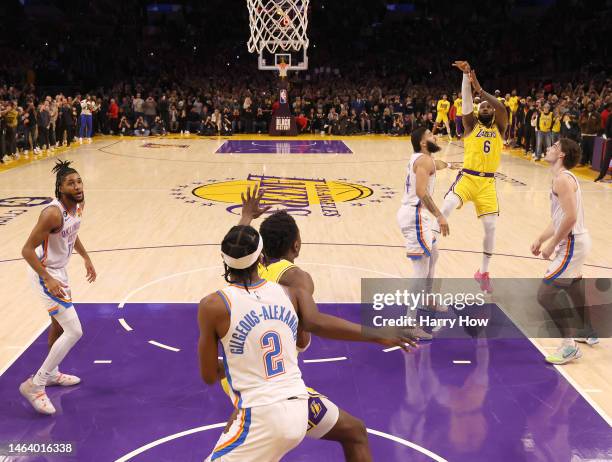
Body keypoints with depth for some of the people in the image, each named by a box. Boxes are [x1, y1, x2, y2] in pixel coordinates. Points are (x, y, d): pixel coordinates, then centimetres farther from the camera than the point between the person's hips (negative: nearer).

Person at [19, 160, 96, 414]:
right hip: (46, 274, -9)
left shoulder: (78, 205, -2)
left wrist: (86, 258, 18)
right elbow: (27, 249, -27)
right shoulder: (53, 213, -29)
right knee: (74, 331, -14)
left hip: (59, 271, 9)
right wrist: (48, 279, -32)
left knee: (59, 324, 25)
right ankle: (35, 385, -5)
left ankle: (51, 373, 47)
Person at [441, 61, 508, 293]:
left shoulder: (499, 127, 8)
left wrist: (480, 89, -19)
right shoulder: (471, 125, 6)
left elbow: (501, 108, -12)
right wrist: (466, 74, -21)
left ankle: (483, 272, 17)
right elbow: (466, 100, -9)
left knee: (490, 226, 1)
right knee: (447, 207, -30)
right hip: (467, 177, -2)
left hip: (488, 182, 2)